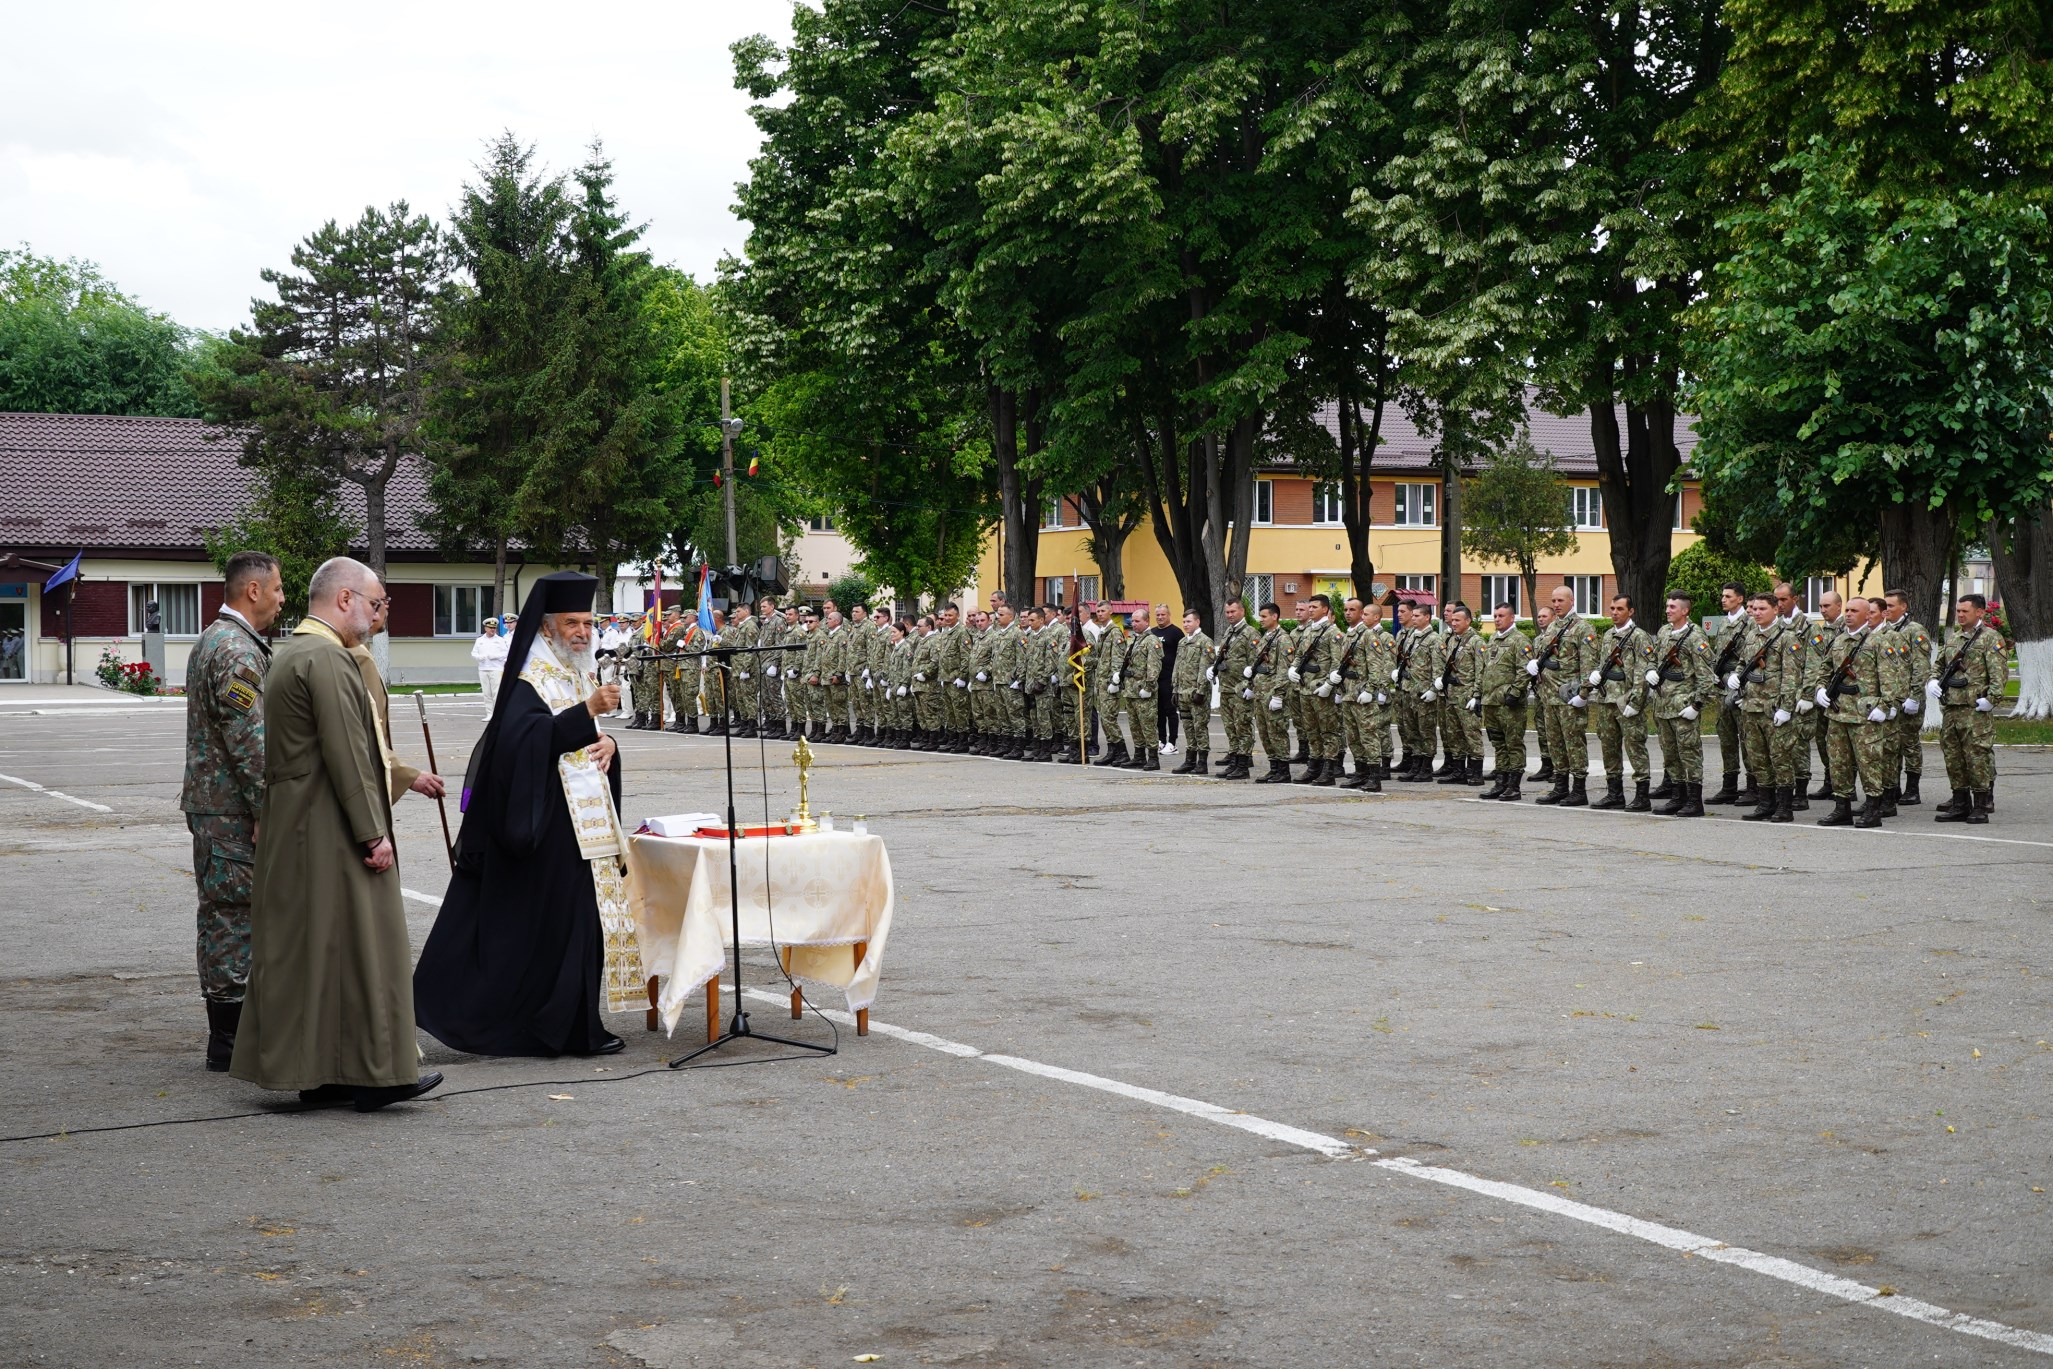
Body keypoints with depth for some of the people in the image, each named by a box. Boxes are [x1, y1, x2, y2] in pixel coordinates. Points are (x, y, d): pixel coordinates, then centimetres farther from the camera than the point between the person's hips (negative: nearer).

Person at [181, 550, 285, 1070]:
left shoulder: (211, 641, 18)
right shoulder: (237, 651, -17)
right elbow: (247, 739, -22)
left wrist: (264, 805, 24)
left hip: (212, 804, 11)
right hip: (234, 811, -11)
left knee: (224, 920, 14)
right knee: (232, 917, -6)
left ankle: (229, 1031, 21)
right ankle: (229, 1041, -1)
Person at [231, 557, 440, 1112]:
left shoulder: (289, 652, 17)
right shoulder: (327, 659, -17)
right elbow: (347, 755, -21)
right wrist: (373, 833, -18)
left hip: (291, 831, 11)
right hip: (330, 832, -10)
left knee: (302, 949, 10)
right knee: (357, 942, -4)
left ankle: (318, 1076, 15)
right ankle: (373, 1072, 1)